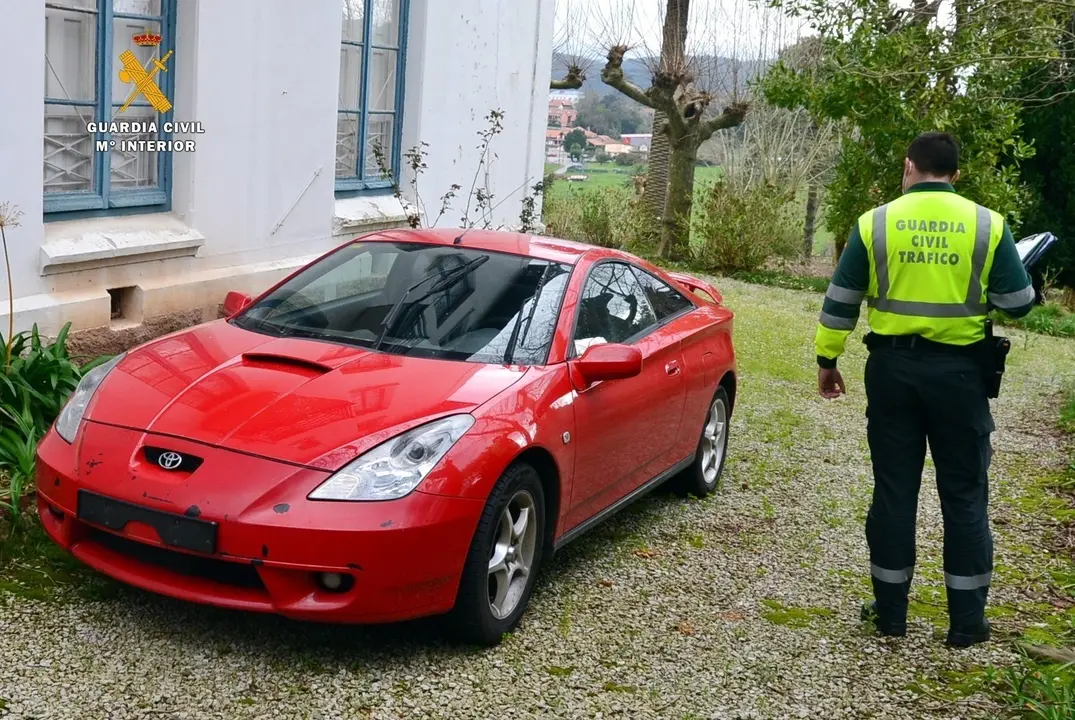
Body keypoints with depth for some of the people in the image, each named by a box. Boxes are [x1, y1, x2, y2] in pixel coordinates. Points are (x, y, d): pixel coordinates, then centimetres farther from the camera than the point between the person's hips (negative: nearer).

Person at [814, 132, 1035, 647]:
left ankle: (890, 611, 16)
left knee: (893, 489, 9)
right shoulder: (987, 224, -3)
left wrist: (827, 360, 12)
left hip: (892, 366, 1)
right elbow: (1019, 304, 0)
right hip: (959, 369, 0)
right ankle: (967, 620, 14)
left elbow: (840, 301, 1)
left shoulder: (876, 223, -1)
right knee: (964, 494, 9)